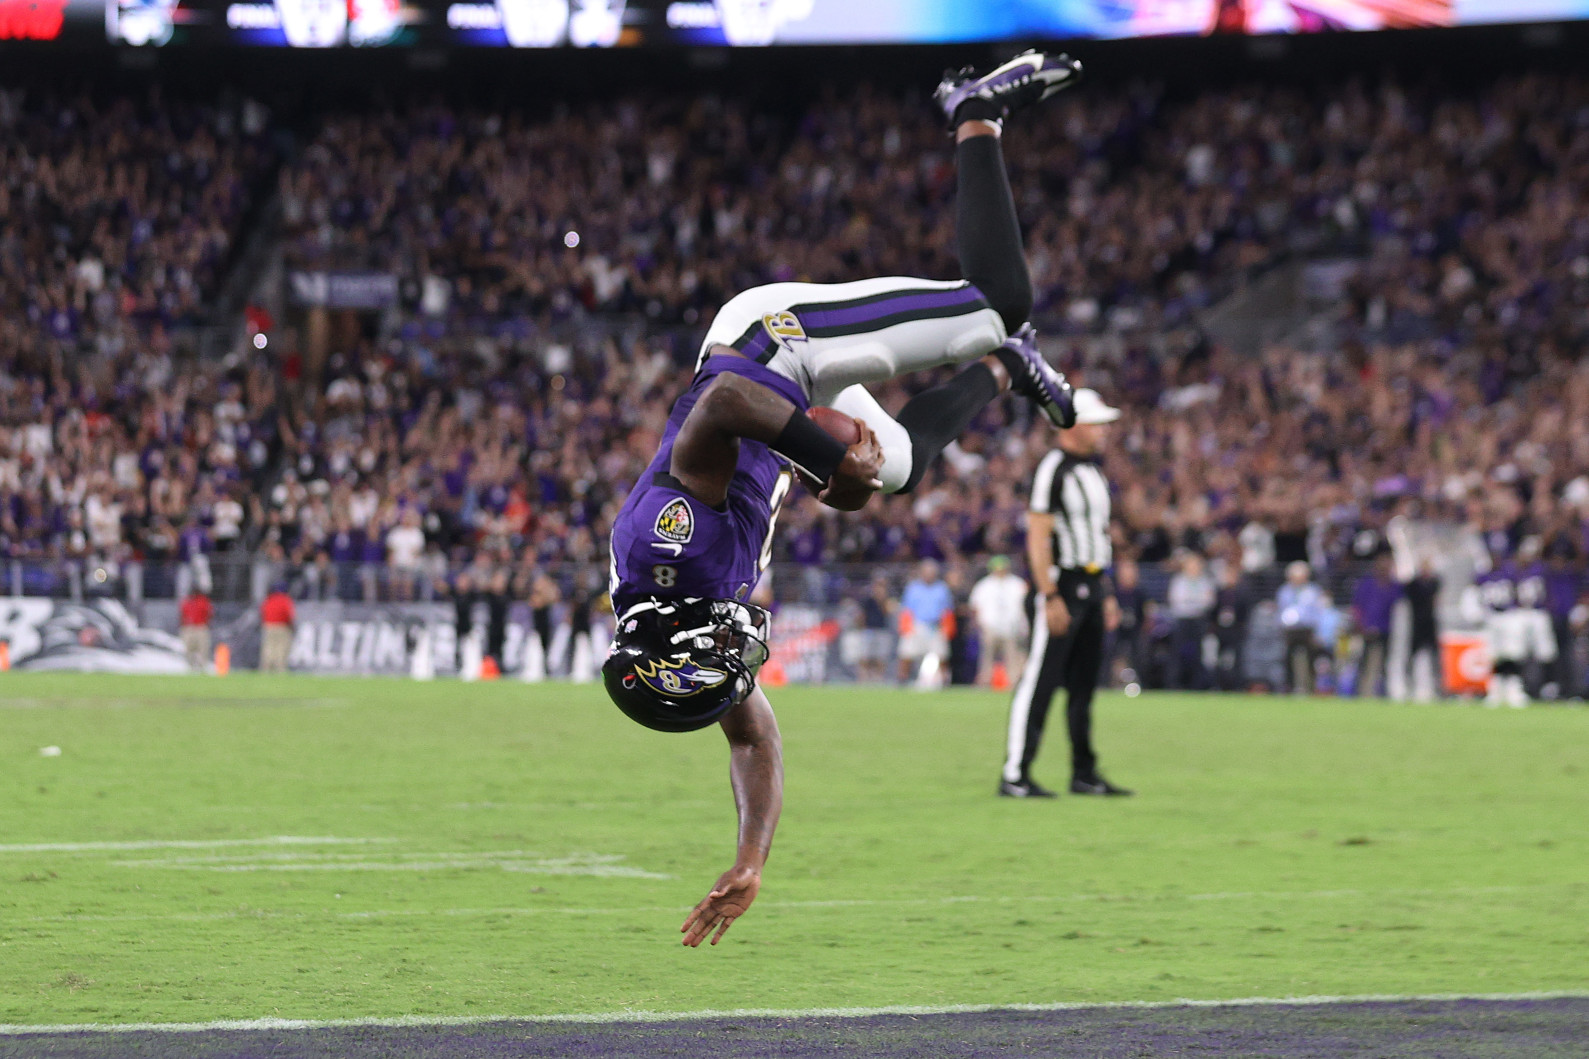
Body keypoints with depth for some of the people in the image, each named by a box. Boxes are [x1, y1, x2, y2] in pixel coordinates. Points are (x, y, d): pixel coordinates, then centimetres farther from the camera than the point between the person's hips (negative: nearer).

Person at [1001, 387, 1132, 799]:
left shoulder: (1093, 471, 16)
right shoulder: (1052, 469, -13)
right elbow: (1037, 537, -17)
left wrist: (1107, 594, 19)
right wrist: (1050, 597, -22)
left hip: (1091, 586, 9)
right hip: (1061, 586, -9)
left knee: (1084, 684, 12)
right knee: (1040, 682, -10)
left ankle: (1084, 773, 18)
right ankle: (1015, 775, -9)